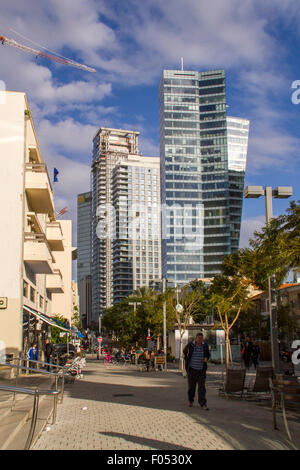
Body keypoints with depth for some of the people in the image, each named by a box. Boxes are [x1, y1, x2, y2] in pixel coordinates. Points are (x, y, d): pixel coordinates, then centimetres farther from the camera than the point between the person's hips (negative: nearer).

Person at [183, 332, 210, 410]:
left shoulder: (205, 345, -1)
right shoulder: (190, 345, -6)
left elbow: (208, 354, 15)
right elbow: (184, 351, 14)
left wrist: (206, 358, -7)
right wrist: (187, 360, 8)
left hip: (201, 370, 1)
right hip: (192, 369, -1)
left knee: (202, 386, -5)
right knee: (191, 386, 7)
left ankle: (203, 404, -4)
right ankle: (191, 400, 29)